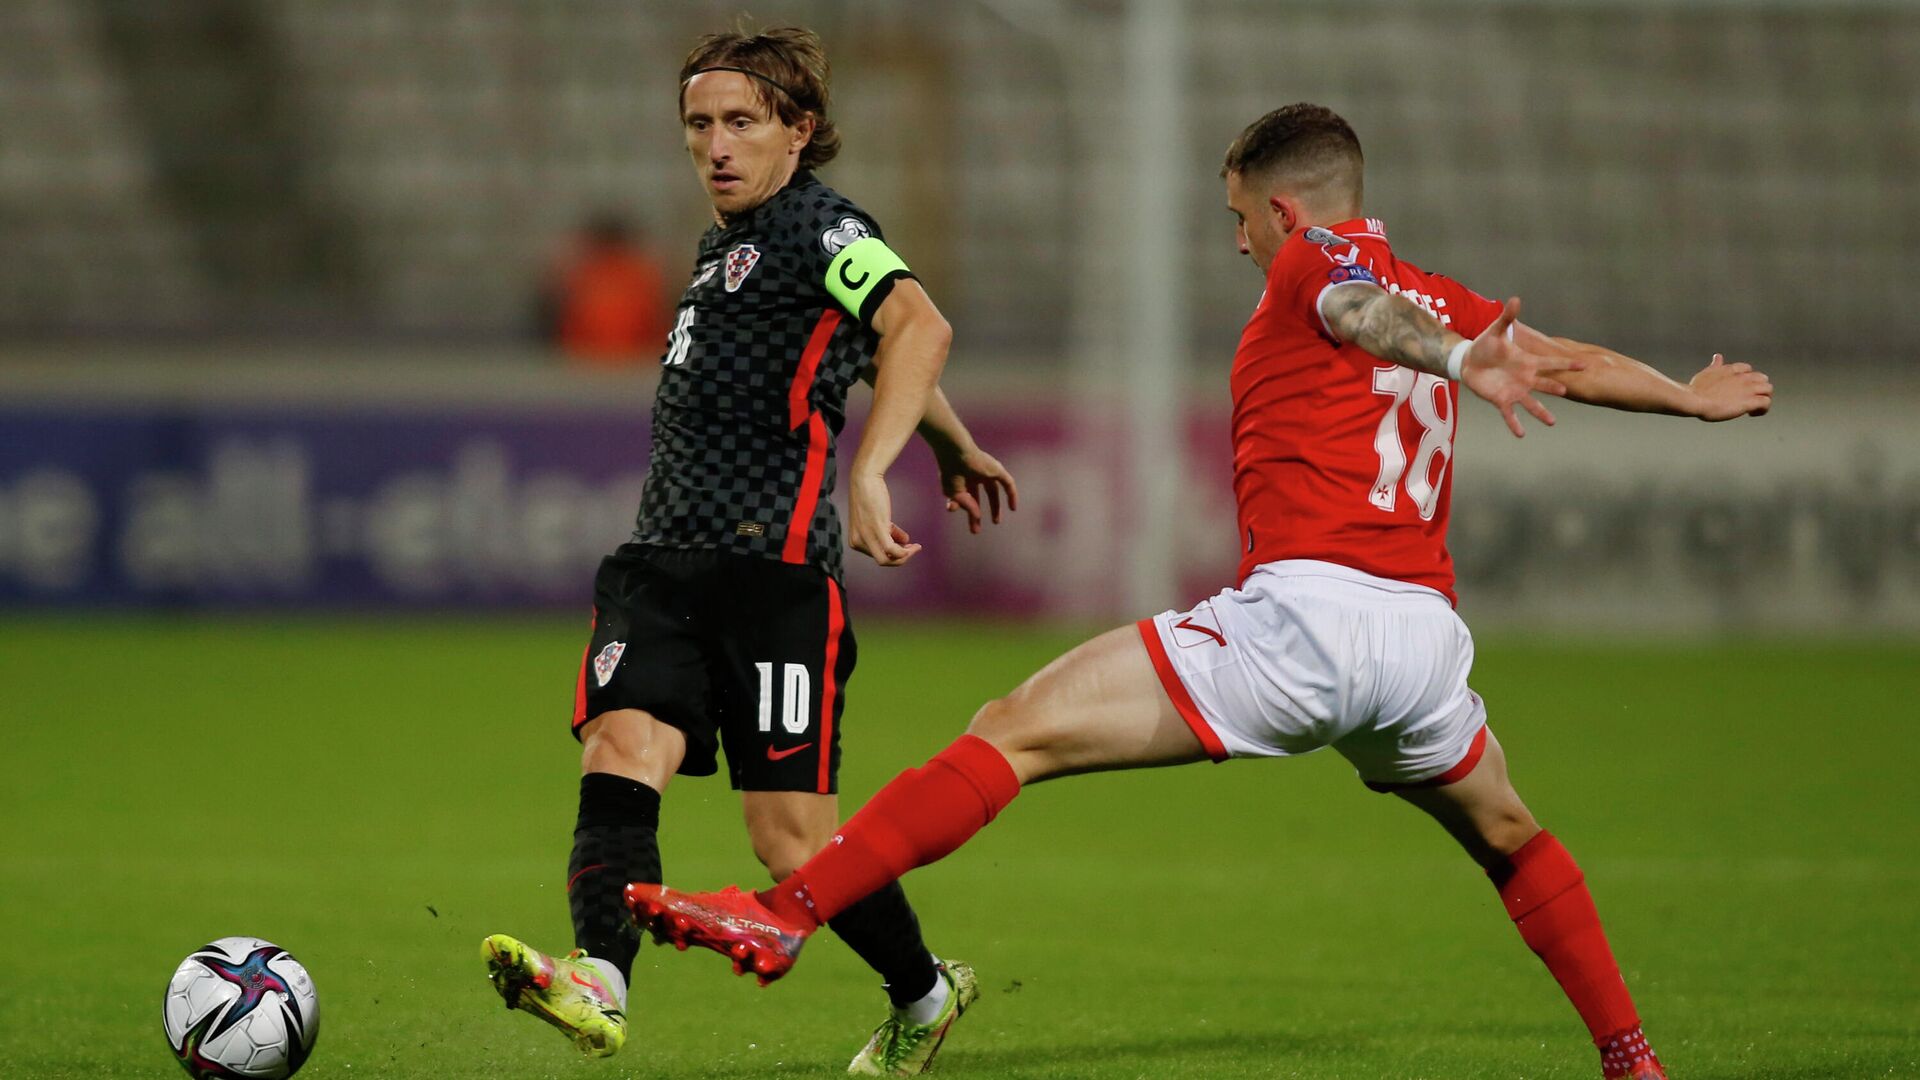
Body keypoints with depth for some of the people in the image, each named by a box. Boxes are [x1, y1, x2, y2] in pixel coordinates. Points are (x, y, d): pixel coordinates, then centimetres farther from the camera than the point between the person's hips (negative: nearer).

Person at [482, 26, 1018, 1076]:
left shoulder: (816, 224, -4)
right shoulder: (725, 244, 24)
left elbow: (916, 329, -21)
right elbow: (849, 356, 39)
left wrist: (867, 473, -34)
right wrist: (955, 449, 51)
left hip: (773, 566, -8)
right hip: (664, 559, 8)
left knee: (792, 838, -5)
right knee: (619, 754, -18)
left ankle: (924, 994, 19)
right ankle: (596, 980, -38)